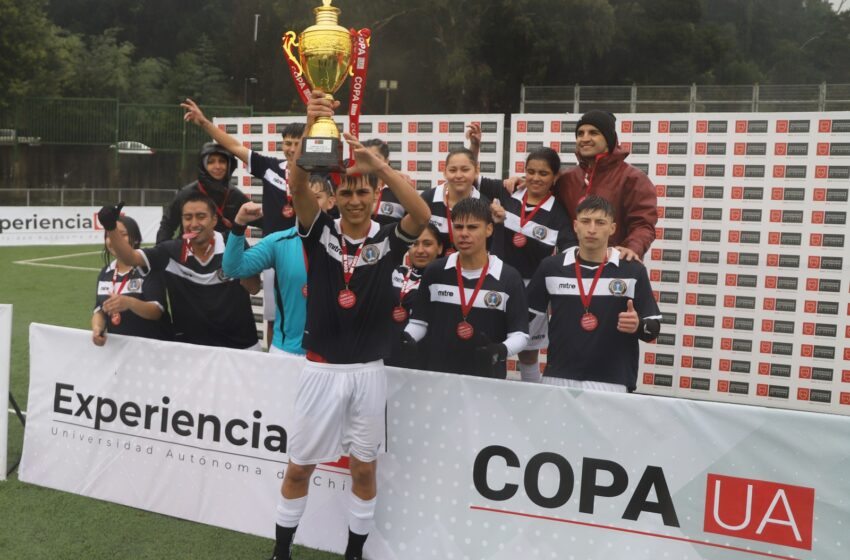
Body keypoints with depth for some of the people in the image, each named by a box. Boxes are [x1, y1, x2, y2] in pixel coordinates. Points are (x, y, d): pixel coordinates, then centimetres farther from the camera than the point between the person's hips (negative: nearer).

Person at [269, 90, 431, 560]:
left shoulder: (388, 240, -3)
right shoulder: (320, 232, -2)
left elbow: (422, 214, -23)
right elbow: (297, 189, -20)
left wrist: (376, 162, -33)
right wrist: (311, 130, -36)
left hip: (368, 372, 0)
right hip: (321, 369, 0)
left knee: (364, 469, 12)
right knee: (299, 467, 11)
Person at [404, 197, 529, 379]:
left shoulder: (508, 278, -6)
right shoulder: (434, 272, 1)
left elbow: (520, 333, -5)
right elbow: (420, 320, 7)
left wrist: (502, 350, -23)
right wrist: (406, 338, -11)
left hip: (487, 379, -1)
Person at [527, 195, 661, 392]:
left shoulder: (632, 270, -3)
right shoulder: (551, 267, 2)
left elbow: (653, 327, 1)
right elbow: (531, 316, 11)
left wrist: (638, 326, -19)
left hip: (612, 383, -2)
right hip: (558, 379, 2)